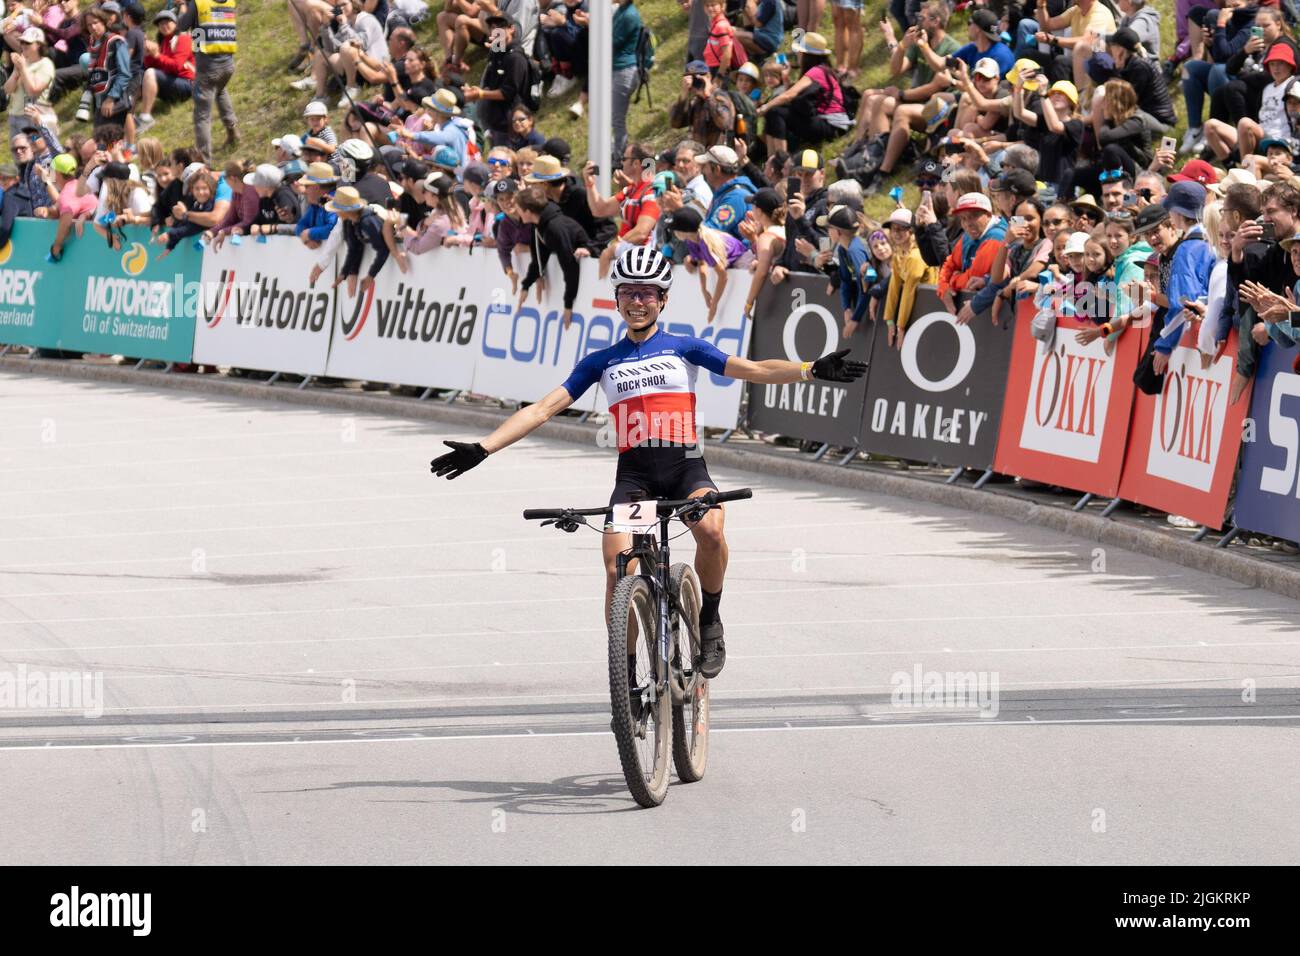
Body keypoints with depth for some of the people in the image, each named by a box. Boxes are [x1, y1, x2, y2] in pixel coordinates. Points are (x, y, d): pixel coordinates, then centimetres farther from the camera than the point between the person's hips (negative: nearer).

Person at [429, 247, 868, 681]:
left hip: (686, 466, -1)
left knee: (710, 530, -32)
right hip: (633, 472, 1)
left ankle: (709, 622, -6)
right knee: (617, 569, -20)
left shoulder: (684, 348, 10)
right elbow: (543, 409, 10)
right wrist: (482, 448, 1)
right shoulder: (601, 362, 14)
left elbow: (754, 370, 1)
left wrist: (811, 370, -15)